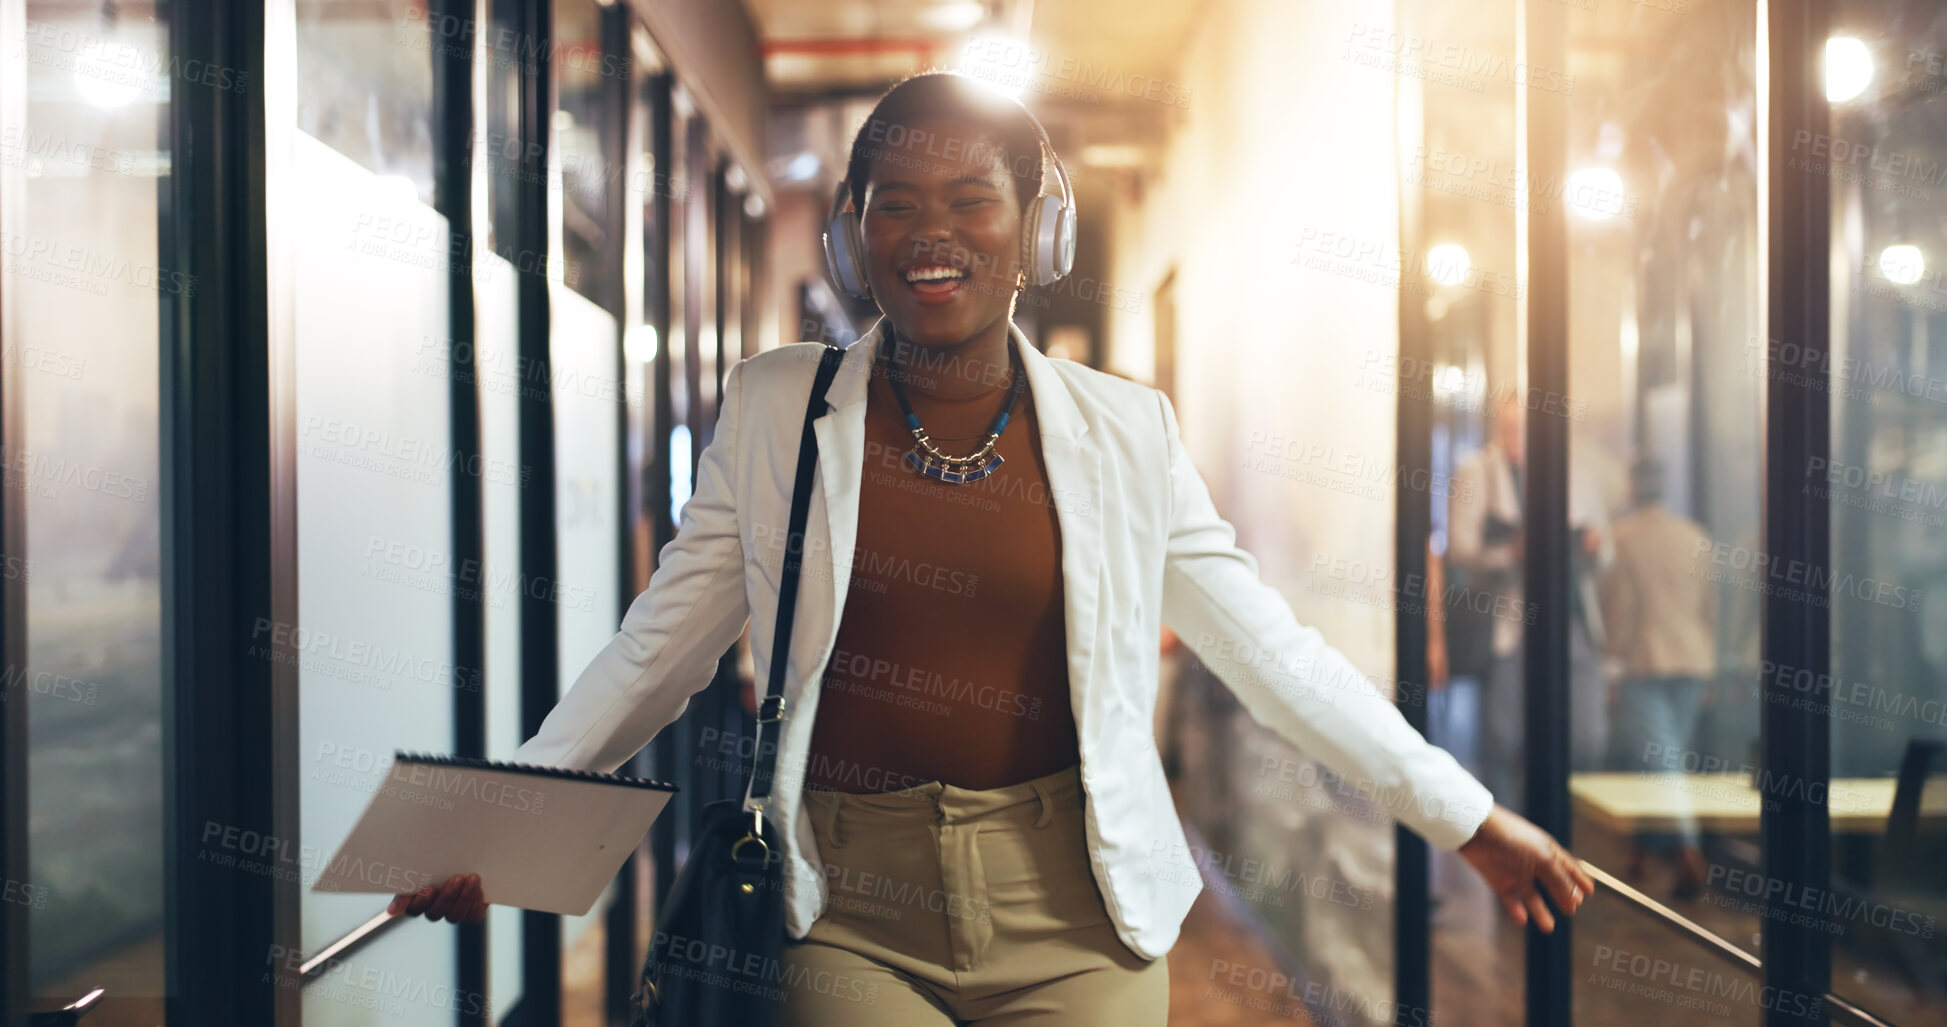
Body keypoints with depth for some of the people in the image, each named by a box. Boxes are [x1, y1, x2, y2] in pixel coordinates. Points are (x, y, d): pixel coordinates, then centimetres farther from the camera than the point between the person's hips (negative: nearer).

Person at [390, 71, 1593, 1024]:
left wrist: (1470, 820, 6)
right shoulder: (775, 408, 2)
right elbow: (659, 648, 6)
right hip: (853, 908, 0)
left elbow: (1272, 649, 6)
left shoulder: (1126, 433, 1)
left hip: (1073, 915, 1)